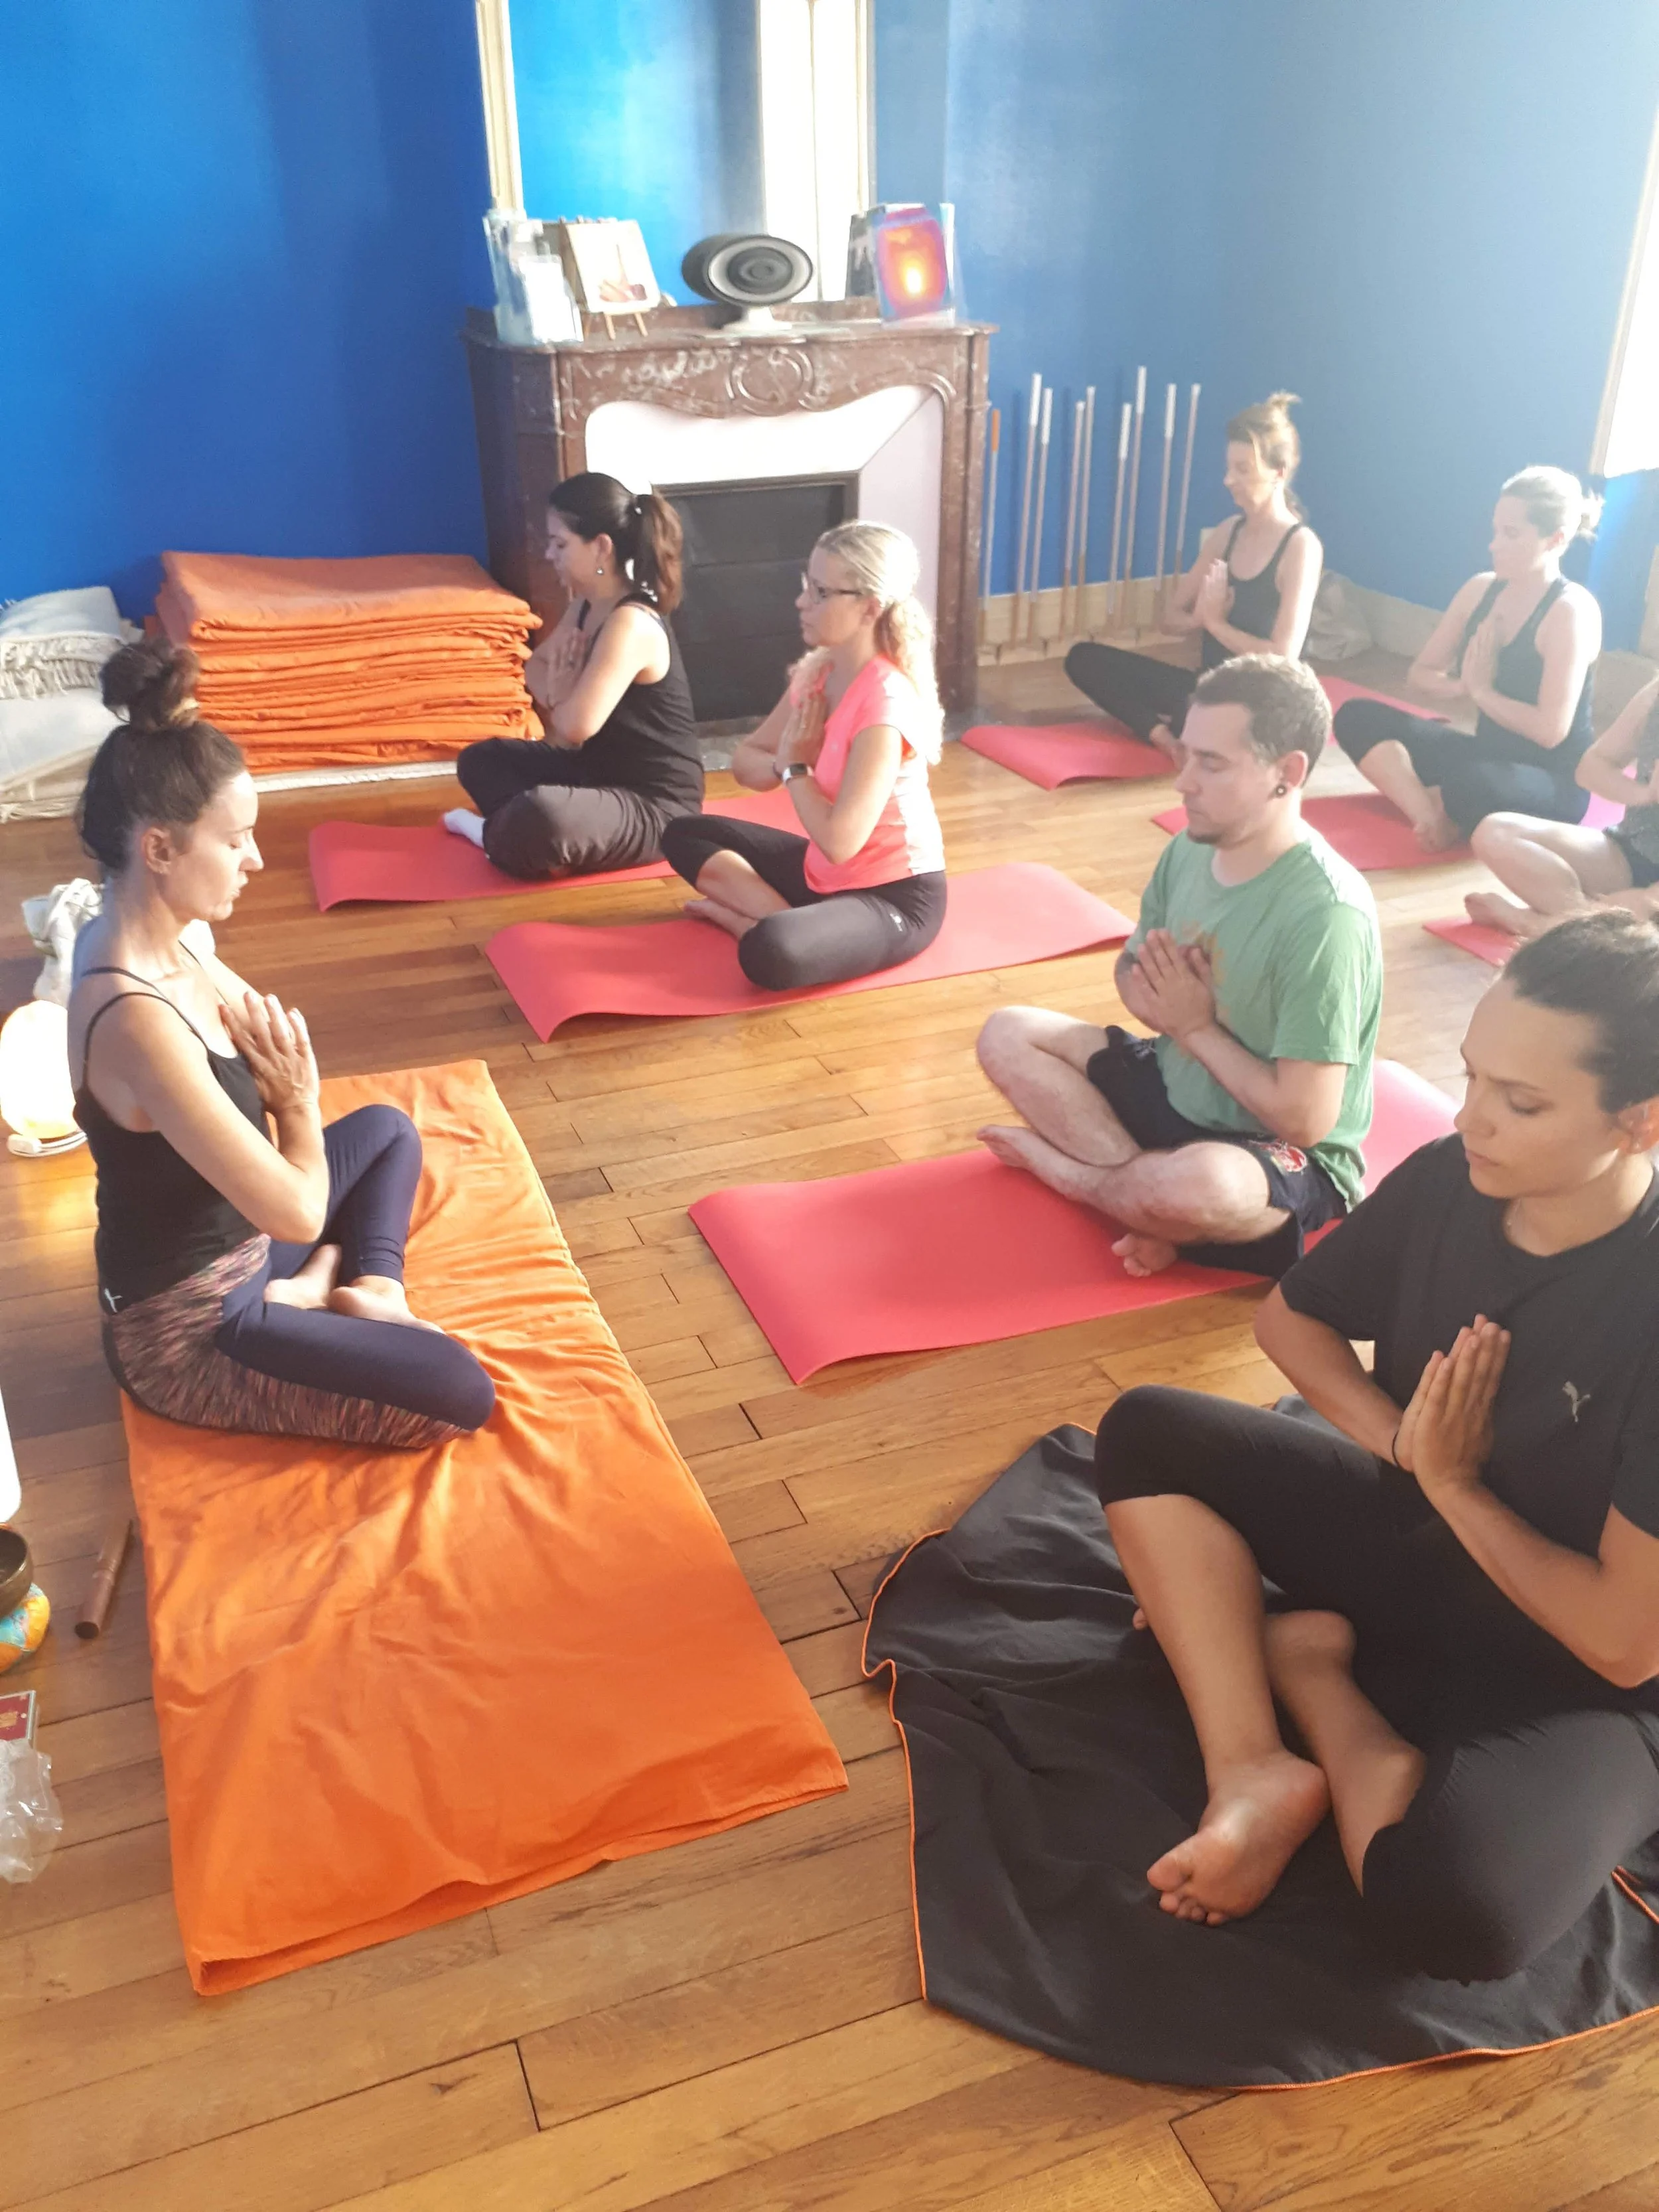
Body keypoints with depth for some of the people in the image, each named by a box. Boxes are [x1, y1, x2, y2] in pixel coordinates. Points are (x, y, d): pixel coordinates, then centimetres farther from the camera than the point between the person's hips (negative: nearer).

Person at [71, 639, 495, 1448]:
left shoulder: (156, 946, -5)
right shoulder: (136, 1021, -34)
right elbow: (296, 1213, -30)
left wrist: (276, 1077, -14)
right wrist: (298, 1101, -11)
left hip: (224, 1252, 9)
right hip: (184, 1328, -9)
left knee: (386, 1129, 25)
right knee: (462, 1395, -14)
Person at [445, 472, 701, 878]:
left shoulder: (631, 623, -25)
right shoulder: (586, 605, 5)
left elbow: (577, 725, -33)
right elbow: (537, 667, 18)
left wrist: (558, 693, -8)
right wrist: (558, 691, -7)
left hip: (654, 807, -10)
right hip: (599, 771, 10)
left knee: (542, 819, -39)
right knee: (479, 760, 18)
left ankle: (493, 833, -6)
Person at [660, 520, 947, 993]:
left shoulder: (886, 704, -26)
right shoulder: (815, 671, 0)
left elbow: (839, 842, -30)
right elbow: (744, 761, 9)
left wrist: (796, 768, -14)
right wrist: (785, 764, -13)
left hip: (896, 895, -9)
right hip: (827, 874, 9)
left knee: (770, 954, -38)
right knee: (685, 834, 10)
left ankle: (743, 913, -4)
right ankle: (784, 919, -8)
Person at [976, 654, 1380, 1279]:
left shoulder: (1325, 914, -28)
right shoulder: (1190, 850, -6)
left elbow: (1304, 1120, -28)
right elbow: (1133, 971, 10)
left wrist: (1197, 1026, -17)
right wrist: (1159, 995, -15)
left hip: (1289, 1160, -8)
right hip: (1178, 1087, 8)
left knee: (1201, 1186, -41)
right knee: (1008, 1035, 1)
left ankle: (1059, 1165, -7)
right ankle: (1148, 1188, -15)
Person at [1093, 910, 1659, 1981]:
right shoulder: (1448, 1180, -13)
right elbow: (1291, 1317, 7)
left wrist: (1453, 1480, -16)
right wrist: (1396, 1436, -11)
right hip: (1418, 1530, 6)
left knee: (1450, 1907, -33)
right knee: (1145, 1434, -6)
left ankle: (1302, 1654, -5)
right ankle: (1256, 1768, -16)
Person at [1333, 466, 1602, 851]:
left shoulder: (1570, 610, -17)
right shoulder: (1481, 589, 3)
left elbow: (1551, 729, -25)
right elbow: (1420, 674, 8)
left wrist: (1482, 691, -12)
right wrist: (1462, 687, -14)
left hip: (1553, 784, -8)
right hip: (1487, 758, 8)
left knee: (1471, 784, -43)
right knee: (1357, 717, -8)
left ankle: (1442, 816, -6)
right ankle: (1434, 819, -28)